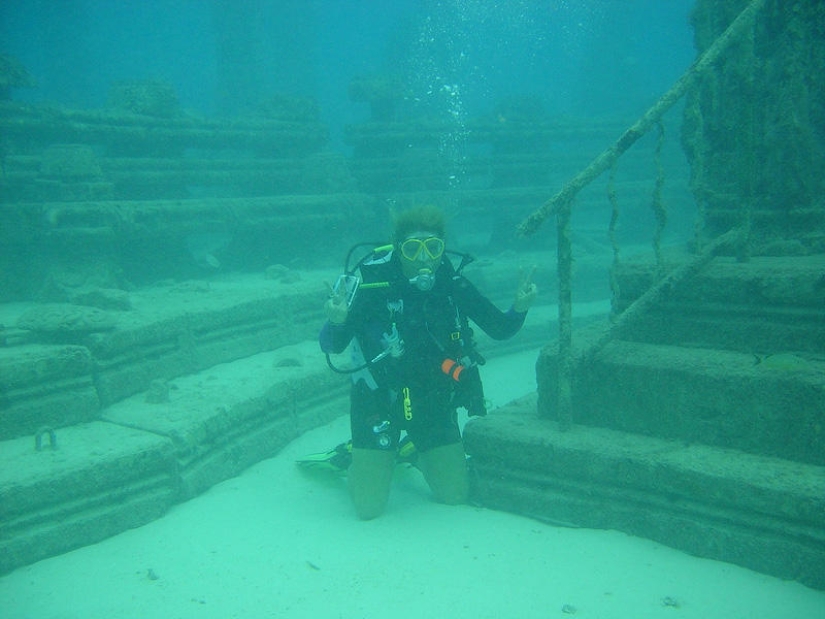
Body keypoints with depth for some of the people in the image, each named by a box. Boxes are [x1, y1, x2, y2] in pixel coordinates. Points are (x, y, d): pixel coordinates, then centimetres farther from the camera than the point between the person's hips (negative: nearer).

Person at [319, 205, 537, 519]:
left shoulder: (452, 282, -13)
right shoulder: (374, 281, -23)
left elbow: (499, 329, -2)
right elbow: (331, 346, -21)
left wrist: (519, 308, -23)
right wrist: (337, 321, -43)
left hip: (435, 400, 3)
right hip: (379, 399, -3)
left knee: (455, 496, 11)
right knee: (369, 507, -1)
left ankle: (416, 451, 39)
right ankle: (354, 458, 30)